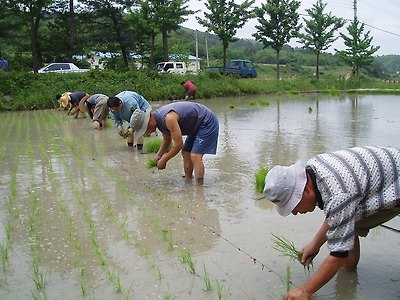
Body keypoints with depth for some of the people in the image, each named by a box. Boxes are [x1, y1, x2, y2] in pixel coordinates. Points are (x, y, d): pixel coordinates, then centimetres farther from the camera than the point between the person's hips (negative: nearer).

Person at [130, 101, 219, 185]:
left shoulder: (168, 118, -32)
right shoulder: (158, 118, 0)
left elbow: (179, 144, -27)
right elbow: (167, 139, 16)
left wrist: (164, 160, -16)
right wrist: (159, 155, 2)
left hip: (207, 122, -10)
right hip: (197, 124, 10)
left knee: (195, 156, -17)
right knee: (186, 153, 12)